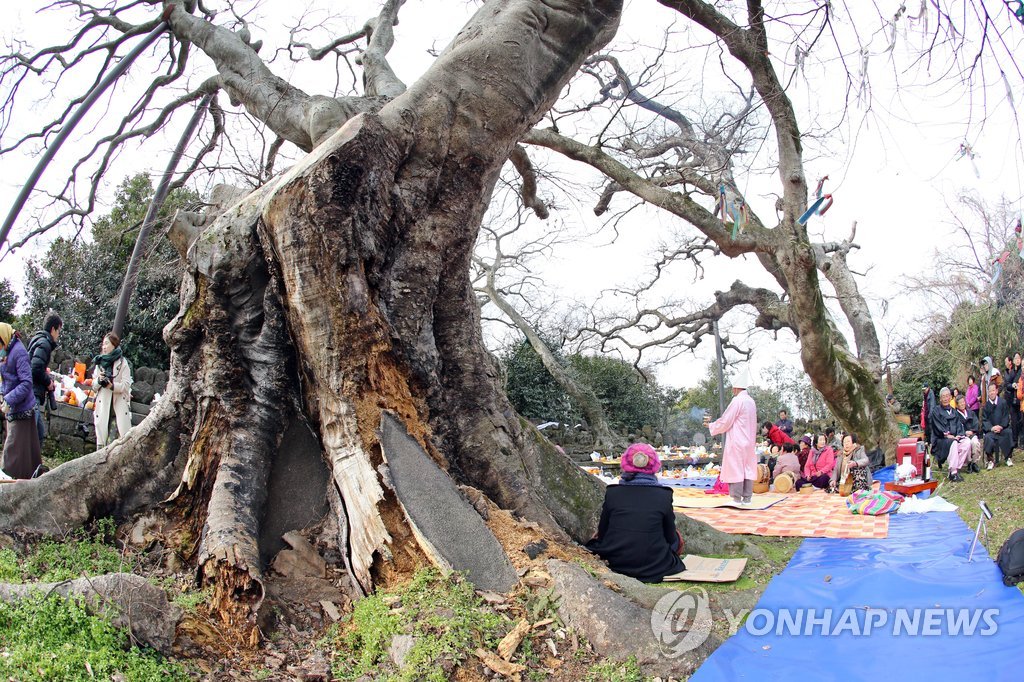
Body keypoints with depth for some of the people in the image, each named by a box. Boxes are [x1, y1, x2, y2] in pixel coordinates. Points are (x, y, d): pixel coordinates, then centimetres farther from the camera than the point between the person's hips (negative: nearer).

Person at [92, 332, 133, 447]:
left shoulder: (122, 362, -1)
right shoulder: (100, 362, 12)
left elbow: (126, 385, -7)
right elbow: (94, 385, 13)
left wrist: (112, 386, -23)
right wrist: (99, 380, -8)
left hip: (119, 403, -4)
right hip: (103, 402, 4)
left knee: (124, 433, -11)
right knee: (101, 432, 4)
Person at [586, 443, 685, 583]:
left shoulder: (612, 493, -7)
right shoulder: (664, 495, -10)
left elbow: (601, 534, 0)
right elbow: (670, 537, 0)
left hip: (615, 563, 0)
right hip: (654, 568, 1)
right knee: (677, 538, 26)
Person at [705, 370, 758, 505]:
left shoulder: (737, 400, -14)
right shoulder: (751, 401, 12)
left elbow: (725, 421, -12)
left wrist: (711, 426, 5)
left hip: (737, 442, -8)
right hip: (749, 441, 8)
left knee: (735, 468, -3)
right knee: (748, 468, 9)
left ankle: (736, 498, -3)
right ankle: (747, 497, 11)